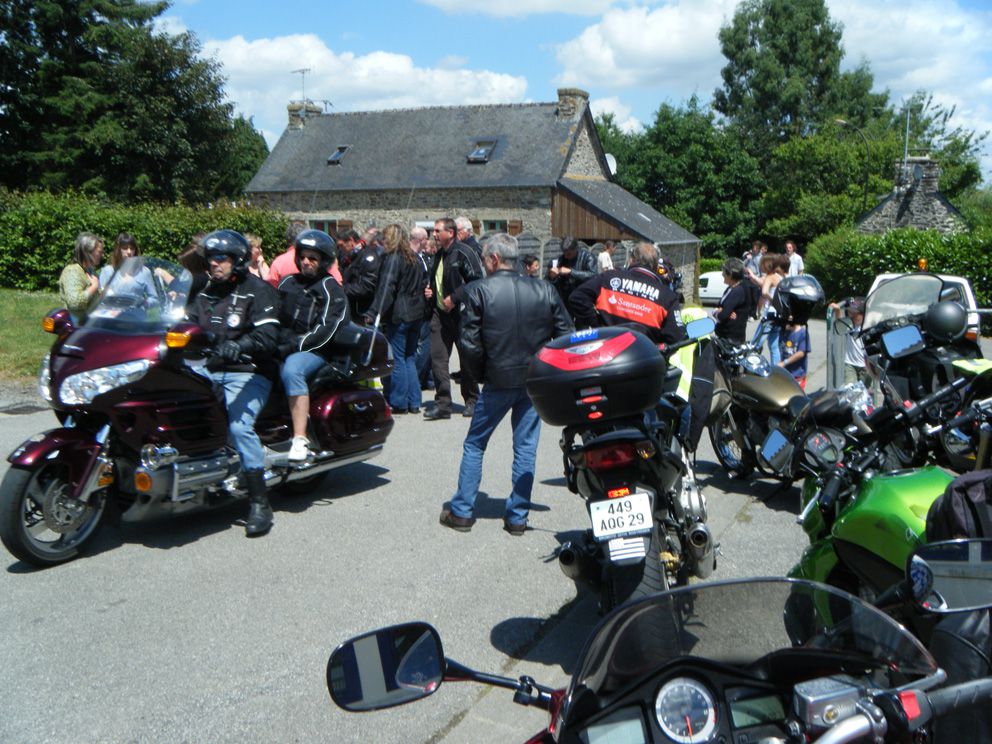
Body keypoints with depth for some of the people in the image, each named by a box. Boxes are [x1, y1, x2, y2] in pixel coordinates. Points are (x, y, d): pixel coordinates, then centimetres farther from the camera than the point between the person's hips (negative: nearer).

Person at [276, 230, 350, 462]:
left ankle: (300, 438, -37)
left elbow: (327, 329, -12)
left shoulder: (330, 288, 0)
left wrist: (295, 345, -18)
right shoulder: (288, 282, 20)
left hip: (315, 350, -6)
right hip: (285, 348, 7)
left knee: (291, 370, -35)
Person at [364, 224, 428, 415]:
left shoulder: (392, 258, -9)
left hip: (399, 315, -8)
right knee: (410, 358, 13)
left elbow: (386, 288, -18)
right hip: (416, 314, 8)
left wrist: (373, 313, -20)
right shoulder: (415, 258, 15)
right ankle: (413, 402, 13)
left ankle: (399, 403, 3)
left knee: (397, 358, -1)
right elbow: (424, 284, 18)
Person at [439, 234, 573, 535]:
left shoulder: (479, 290, -9)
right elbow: (566, 335, 2)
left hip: (498, 380, -2)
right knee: (526, 448, 11)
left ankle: (462, 511, 18)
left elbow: (470, 342, -11)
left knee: (474, 444, 13)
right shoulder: (544, 291, 0)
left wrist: (479, 373, 5)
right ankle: (517, 517, 15)